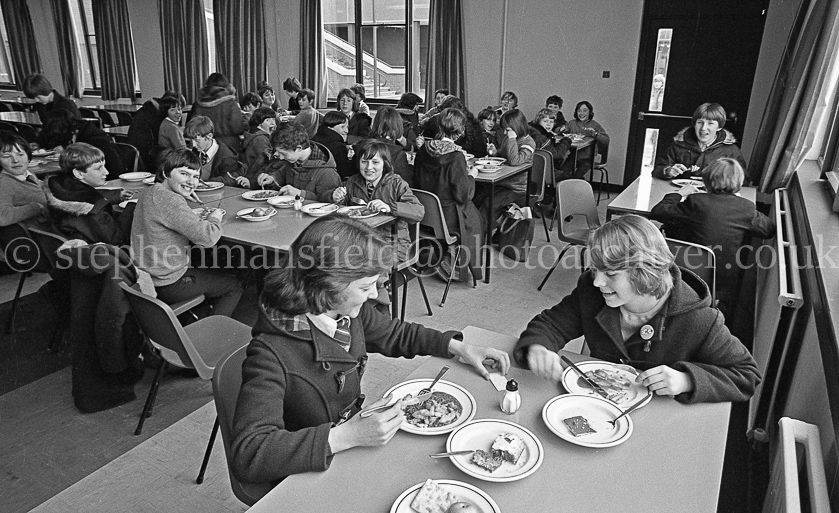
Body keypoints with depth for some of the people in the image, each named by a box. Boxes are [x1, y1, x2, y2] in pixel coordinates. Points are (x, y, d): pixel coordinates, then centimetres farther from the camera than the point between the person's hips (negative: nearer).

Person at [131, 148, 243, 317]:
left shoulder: (149, 192, 4)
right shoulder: (170, 200, -26)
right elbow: (207, 237, -31)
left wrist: (183, 195, 14)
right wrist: (214, 218, -10)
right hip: (167, 286, -10)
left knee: (210, 271, 34)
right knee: (234, 286, 9)